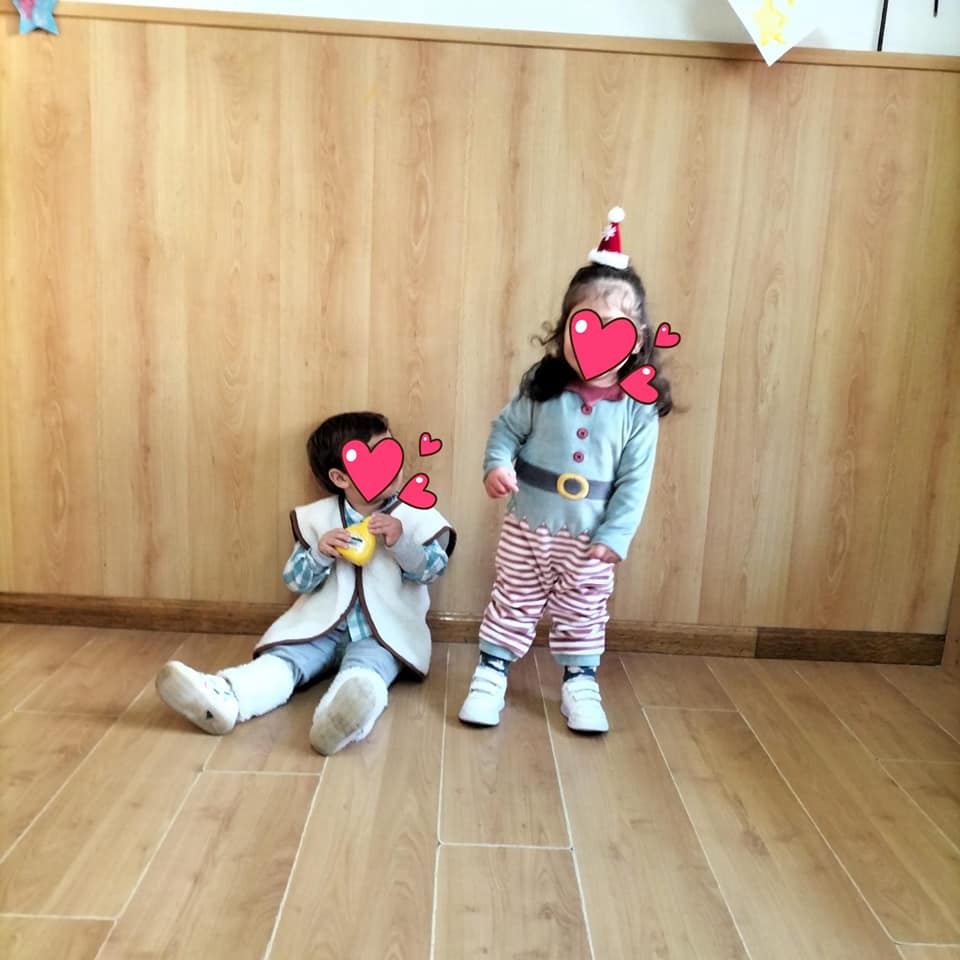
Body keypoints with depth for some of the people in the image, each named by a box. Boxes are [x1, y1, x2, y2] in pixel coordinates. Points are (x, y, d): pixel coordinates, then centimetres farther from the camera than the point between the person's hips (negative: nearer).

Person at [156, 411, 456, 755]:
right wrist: (320, 554, -15)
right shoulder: (317, 518, 6)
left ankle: (342, 716, -66)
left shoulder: (415, 514, 3)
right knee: (282, 659, -25)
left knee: (364, 668, -34)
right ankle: (223, 698, -50)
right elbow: (295, 581, 5)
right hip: (323, 627, 3)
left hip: (384, 633, -3)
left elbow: (432, 569, -3)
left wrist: (401, 542, -20)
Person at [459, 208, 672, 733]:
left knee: (583, 613, 16)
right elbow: (505, 429, -1)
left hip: (590, 539, 0)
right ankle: (490, 673, 30)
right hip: (527, 527, 0)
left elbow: (635, 481, -9)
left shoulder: (639, 409, -12)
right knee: (512, 604, 15)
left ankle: (580, 682, 35)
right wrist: (496, 465, -21)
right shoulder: (541, 389, -12)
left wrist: (614, 536, -12)